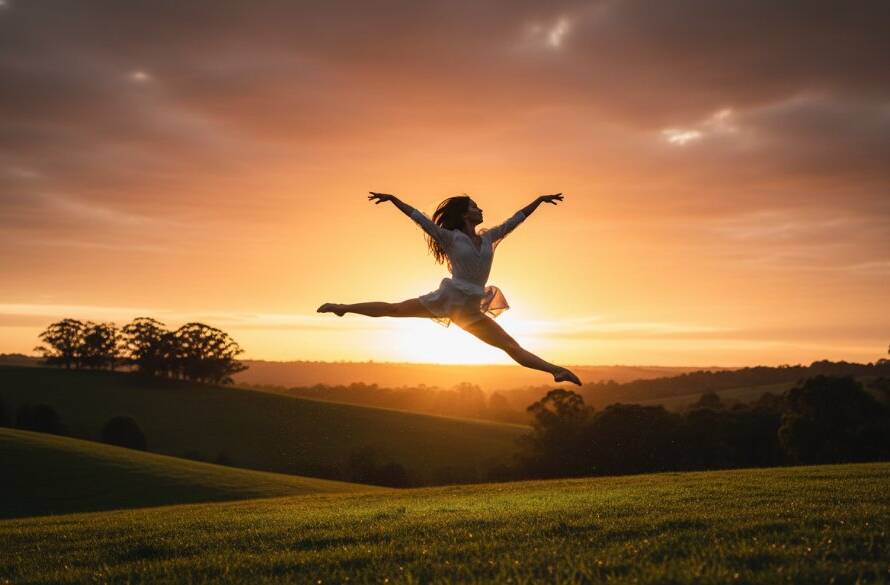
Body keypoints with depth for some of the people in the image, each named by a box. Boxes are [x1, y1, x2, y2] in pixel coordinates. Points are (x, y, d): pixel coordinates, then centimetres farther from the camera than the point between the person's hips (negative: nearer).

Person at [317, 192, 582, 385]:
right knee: (393, 309, -1)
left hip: (470, 312, 4)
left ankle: (555, 370, -9)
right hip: (446, 299, -4)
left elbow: (516, 219, 19)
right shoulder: (451, 237, -3)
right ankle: (343, 307, 12)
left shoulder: (488, 237, 11)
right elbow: (420, 218, -8)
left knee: (512, 346, -1)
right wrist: (393, 199, -15)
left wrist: (540, 199, 22)